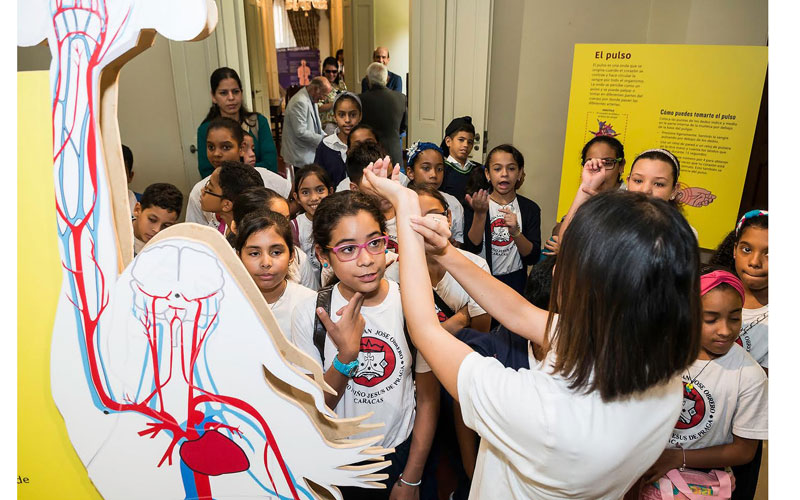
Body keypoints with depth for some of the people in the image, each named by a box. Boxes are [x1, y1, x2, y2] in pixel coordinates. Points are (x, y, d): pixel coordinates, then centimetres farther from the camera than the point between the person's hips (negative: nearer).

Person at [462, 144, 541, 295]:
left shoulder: (530, 208, -3)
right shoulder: (475, 204, -4)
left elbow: (533, 258, -8)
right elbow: (471, 249, -15)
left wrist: (515, 232, -24)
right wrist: (480, 214, -28)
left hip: (514, 282, 1)